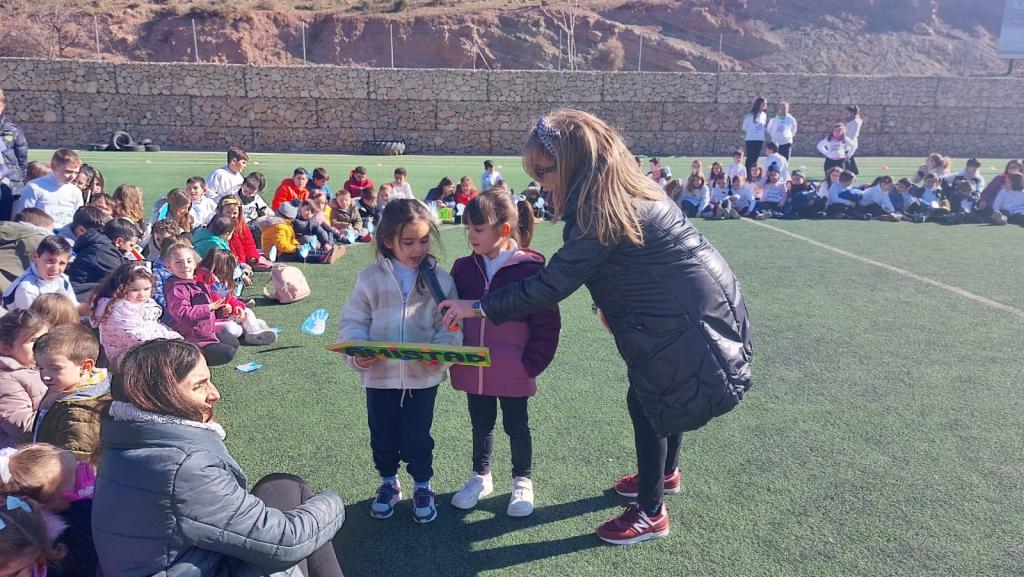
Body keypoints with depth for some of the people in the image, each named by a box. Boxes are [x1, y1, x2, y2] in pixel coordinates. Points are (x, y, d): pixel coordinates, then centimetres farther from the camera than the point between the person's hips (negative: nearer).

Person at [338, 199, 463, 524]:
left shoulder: (439, 280, -5)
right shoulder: (371, 278, -5)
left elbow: (449, 326, -4)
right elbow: (353, 321, -2)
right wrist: (357, 353, -18)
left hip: (423, 376, -1)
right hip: (379, 375, 1)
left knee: (417, 438, 9)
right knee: (382, 437, 17)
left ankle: (422, 486, 35)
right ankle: (388, 483, 42)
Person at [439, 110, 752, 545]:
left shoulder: (602, 211, -25)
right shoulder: (622, 194, 3)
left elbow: (551, 284, -24)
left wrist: (480, 307, -17)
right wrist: (612, 306, 4)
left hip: (690, 320, -9)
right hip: (679, 307, 9)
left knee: (647, 403, 4)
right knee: (661, 396, 23)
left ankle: (650, 513, 20)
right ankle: (665, 474, 46)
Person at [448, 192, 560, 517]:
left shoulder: (529, 269, -15)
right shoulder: (464, 268, -1)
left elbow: (547, 324, -11)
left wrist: (531, 364, -12)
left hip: (513, 373, -4)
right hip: (473, 370, 4)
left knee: (517, 427, 14)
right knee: (481, 425, 20)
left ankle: (523, 481, 34)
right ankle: (481, 477, 40)